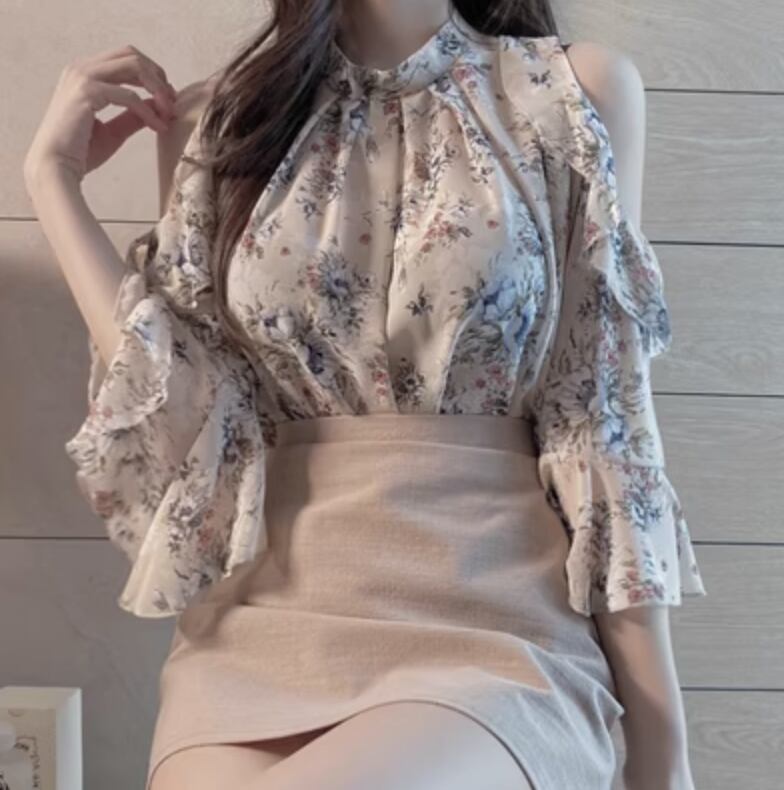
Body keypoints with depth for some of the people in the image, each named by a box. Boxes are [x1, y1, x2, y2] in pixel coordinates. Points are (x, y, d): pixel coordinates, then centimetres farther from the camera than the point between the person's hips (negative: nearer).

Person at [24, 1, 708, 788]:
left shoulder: (577, 90, 3)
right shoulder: (216, 118, 10)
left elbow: (603, 419, 1)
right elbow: (191, 429, -1)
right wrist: (53, 177, 2)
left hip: (493, 641, -1)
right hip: (261, 635, 2)